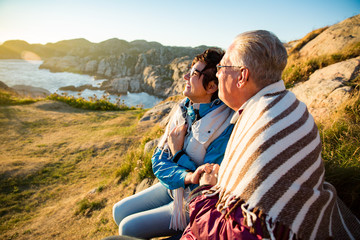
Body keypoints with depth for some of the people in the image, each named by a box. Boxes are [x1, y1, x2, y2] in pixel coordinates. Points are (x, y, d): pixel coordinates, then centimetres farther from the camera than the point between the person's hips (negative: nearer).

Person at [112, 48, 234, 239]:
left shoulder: (225, 127, -28)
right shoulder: (183, 108, -7)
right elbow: (158, 162, -7)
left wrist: (178, 152, -19)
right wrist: (186, 177, -27)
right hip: (172, 186, 7)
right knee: (119, 211, 7)